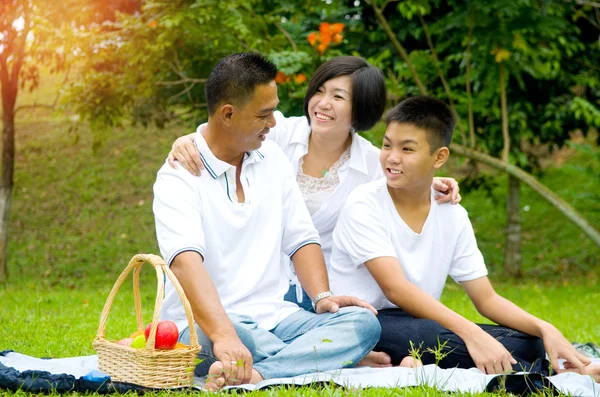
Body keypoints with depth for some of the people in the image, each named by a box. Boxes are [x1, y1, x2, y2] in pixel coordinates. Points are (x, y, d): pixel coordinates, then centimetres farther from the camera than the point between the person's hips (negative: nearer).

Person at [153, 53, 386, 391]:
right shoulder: (179, 176, -10)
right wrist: (224, 337, -42)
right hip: (205, 323, -6)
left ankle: (257, 374, -40)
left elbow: (301, 237, 13)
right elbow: (186, 261, -26)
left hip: (274, 316, 6)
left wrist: (322, 296, -8)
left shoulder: (272, 158, 12)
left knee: (363, 322, -20)